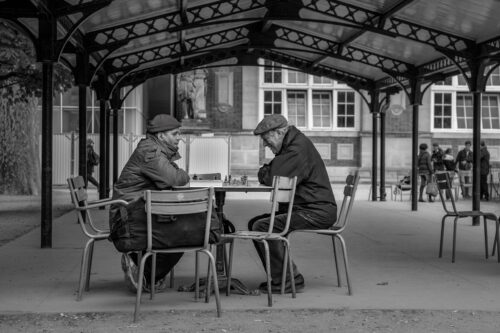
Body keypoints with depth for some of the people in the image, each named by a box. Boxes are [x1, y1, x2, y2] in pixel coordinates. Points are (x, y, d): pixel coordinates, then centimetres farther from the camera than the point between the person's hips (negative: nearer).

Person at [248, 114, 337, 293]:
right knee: (254, 223, 9)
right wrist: (267, 172, -1)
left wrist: (265, 172, -2)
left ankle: (290, 280, -13)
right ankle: (278, 276, 10)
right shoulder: (291, 145, 18)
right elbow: (266, 177, 22)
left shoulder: (299, 149, -16)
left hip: (317, 212, -11)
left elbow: (274, 178, -24)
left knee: (263, 227, -21)